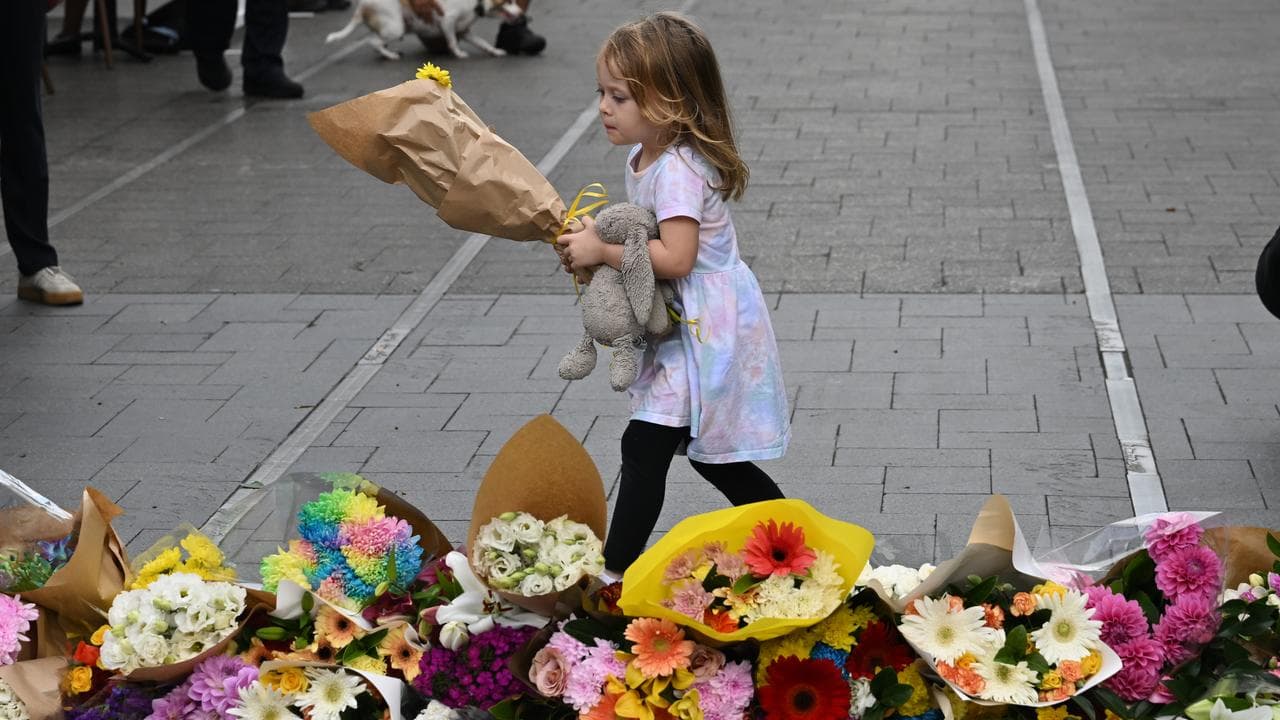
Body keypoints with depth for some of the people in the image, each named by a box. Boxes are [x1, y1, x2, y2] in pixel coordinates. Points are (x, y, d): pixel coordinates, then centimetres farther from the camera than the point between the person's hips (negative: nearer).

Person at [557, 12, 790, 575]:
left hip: (707, 327, -11)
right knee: (707, 452, 19)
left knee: (645, 445, -12)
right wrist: (595, 245, -2)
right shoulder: (644, 157, 8)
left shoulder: (677, 169, -23)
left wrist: (602, 250, -24)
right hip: (682, 324, 11)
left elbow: (676, 257, -31)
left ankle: (615, 569, -8)